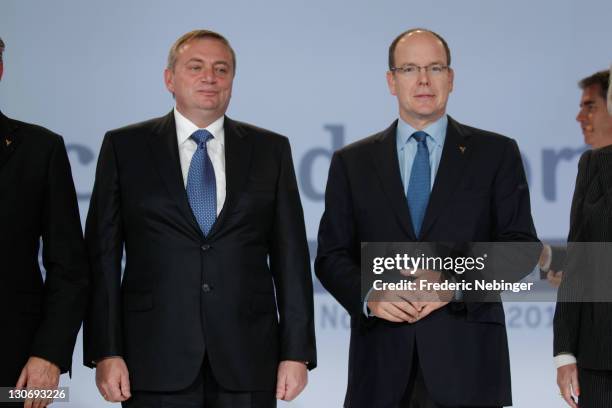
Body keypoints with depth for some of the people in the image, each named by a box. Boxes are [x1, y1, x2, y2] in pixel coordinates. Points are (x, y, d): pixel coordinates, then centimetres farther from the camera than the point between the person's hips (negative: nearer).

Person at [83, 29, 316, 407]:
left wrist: (296, 352, 0)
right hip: (156, 362, -1)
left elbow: (290, 257, 7)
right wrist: (106, 352, -5)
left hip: (247, 361, 1)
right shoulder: (124, 147, 6)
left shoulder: (271, 150, 10)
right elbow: (103, 256, 3)